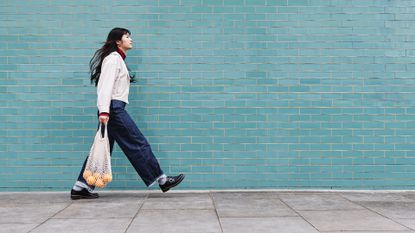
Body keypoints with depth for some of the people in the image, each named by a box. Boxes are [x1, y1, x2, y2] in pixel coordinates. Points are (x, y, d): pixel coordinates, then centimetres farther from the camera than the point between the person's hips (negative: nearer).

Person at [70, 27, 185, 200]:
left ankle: (80, 188, 8)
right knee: (138, 144, -6)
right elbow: (105, 85, -18)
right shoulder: (113, 57, -7)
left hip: (114, 109, 10)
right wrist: (104, 110, -28)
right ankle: (162, 180, 0)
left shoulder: (117, 59, 23)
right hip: (114, 108, -10)